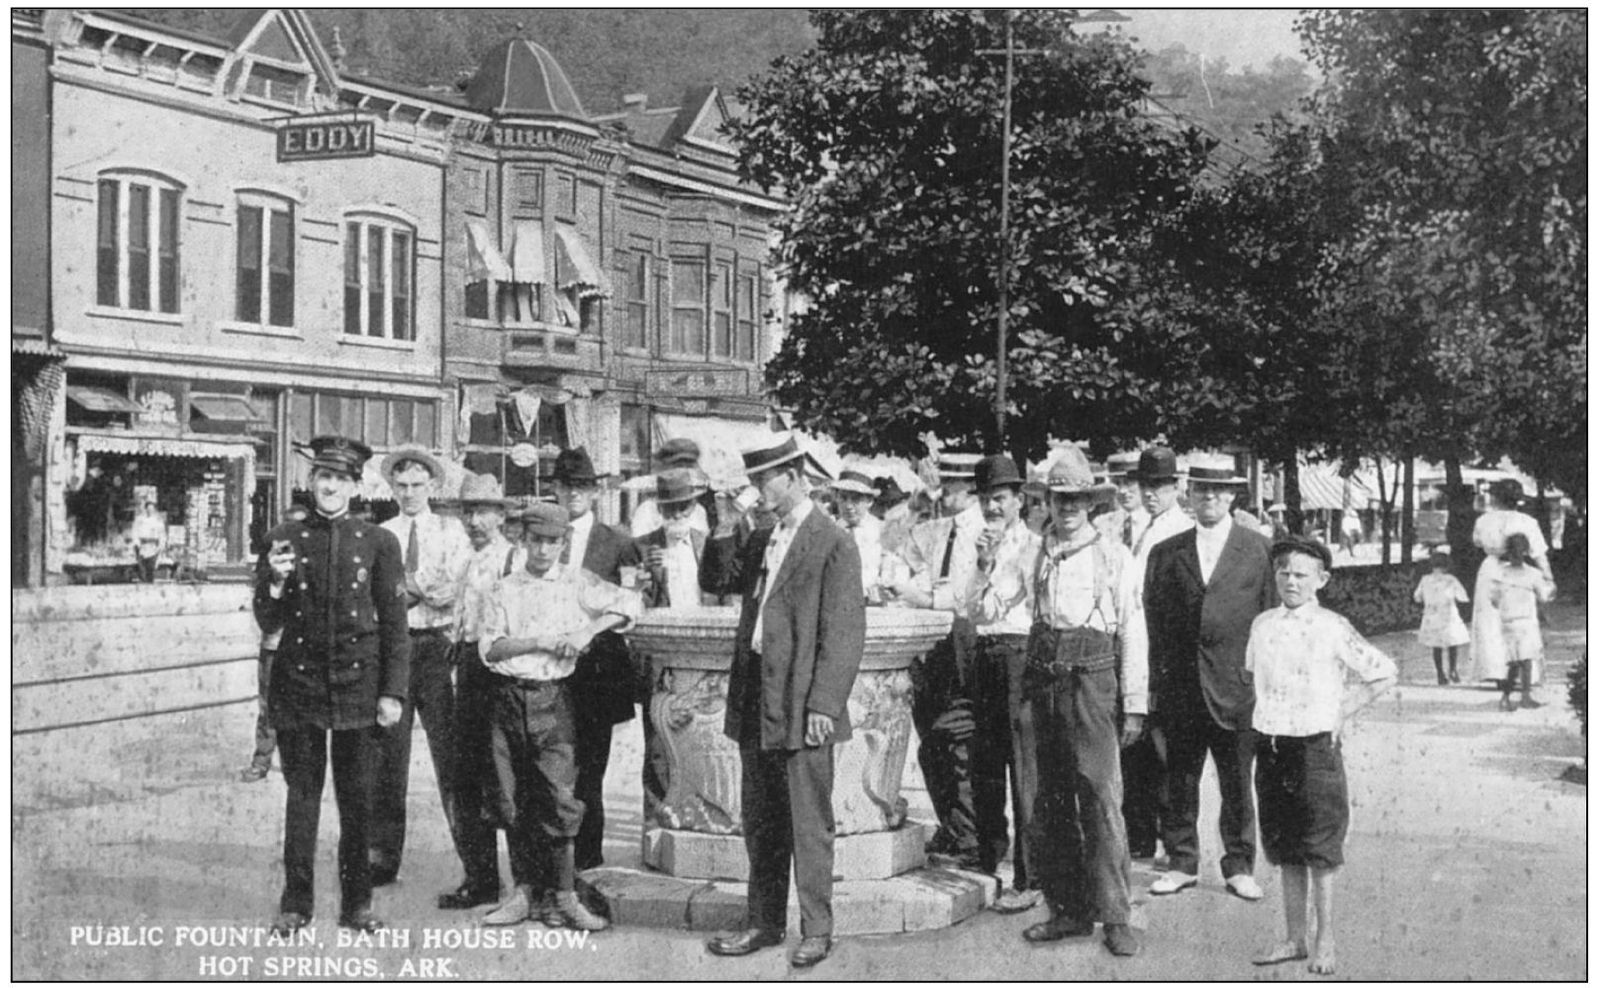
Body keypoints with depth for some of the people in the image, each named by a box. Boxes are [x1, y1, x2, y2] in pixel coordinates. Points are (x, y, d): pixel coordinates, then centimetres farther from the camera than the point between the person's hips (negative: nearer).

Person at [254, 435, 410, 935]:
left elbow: (394, 625, 3)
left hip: (358, 688, 0)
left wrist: (392, 692, -2)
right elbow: (268, 622, 6)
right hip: (298, 686, 1)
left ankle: (357, 902, 15)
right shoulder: (284, 539, 5)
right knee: (302, 796, 6)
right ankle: (296, 903, 14)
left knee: (358, 800, 4)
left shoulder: (379, 543, 3)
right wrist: (276, 581, -14)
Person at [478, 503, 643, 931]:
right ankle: (525, 892, 14)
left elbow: (630, 603, -3)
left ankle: (564, 896, -1)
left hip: (554, 698, -2)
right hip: (509, 698, 2)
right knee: (515, 800, 5)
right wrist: (538, 642, -11)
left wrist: (589, 630, -15)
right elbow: (489, 647, 1)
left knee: (559, 798, -8)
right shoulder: (506, 588, 10)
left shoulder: (577, 581, 6)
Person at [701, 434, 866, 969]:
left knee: (809, 825, -1)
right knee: (759, 821, 14)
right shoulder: (761, 540, 13)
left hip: (802, 708, -8)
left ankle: (816, 930, 8)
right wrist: (725, 531, 4)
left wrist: (824, 705, -17)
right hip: (755, 703, 8)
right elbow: (714, 583, 19)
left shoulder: (833, 543, -10)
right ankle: (764, 922, 23)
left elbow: (842, 634, -13)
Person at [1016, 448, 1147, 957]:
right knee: (1050, 804, 7)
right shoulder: (1039, 555, 13)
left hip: (1093, 681, -4)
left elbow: (1133, 631, 0)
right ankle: (1068, 909, 15)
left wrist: (1134, 704, -5)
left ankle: (1115, 916, -5)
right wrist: (1027, 696, 10)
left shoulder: (1113, 555, 2)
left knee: (1100, 799, -9)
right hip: (1045, 682, 5)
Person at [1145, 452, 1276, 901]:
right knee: (1179, 780, 6)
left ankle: (1239, 866, 17)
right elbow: (1154, 623, 7)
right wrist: (1158, 683, 1)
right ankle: (1181, 863, 18)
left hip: (1237, 685, -1)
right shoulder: (1166, 553, 9)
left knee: (1237, 781, 6)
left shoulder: (1258, 549, 5)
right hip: (1180, 686, 2)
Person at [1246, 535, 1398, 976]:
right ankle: (1295, 937, 19)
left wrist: (1343, 712, -4)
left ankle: (1325, 939, 12)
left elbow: (1385, 674, -3)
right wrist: (1261, 716, 11)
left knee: (1320, 850, 1)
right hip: (1270, 748, 5)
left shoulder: (1333, 629, -8)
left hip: (1316, 746, -5)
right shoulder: (1261, 626, 6)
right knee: (1285, 850, 11)